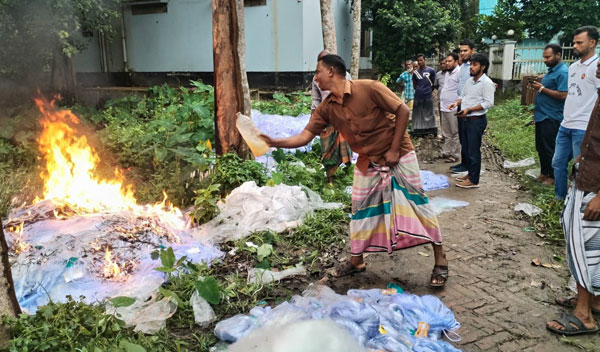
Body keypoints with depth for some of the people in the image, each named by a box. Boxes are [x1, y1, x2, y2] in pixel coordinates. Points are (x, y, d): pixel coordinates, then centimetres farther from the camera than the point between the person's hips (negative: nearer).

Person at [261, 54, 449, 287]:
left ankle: (440, 260, 10)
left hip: (398, 156, -5)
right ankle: (356, 261, 25)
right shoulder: (326, 109, -4)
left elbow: (402, 111, -17)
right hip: (368, 163, 5)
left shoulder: (368, 88, -20)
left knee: (417, 203, -2)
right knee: (361, 210, 8)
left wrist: (394, 150, -17)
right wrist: (273, 142, -20)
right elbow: (304, 137, -7)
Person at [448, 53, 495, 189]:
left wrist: (469, 109, -23)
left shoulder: (486, 83, -14)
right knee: (466, 149, 17)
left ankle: (474, 180, 8)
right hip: (466, 119, 8)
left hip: (477, 120, -8)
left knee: (474, 151, -1)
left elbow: (489, 103, -18)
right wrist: (457, 103, -2)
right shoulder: (469, 80, 11)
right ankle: (470, 173, 31)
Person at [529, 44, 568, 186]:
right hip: (541, 116, 9)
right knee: (540, 147, 15)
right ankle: (544, 173, 27)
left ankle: (552, 177, 12)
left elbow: (562, 95, -24)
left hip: (551, 119, -9)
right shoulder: (551, 71, 15)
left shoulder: (563, 72, -15)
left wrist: (542, 88, -19)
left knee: (550, 149, 0)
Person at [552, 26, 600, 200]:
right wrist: (567, 117, 16)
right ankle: (559, 198, 27)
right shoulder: (573, 66, 14)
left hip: (583, 128, -8)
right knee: (558, 163, 14)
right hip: (565, 125, 8)